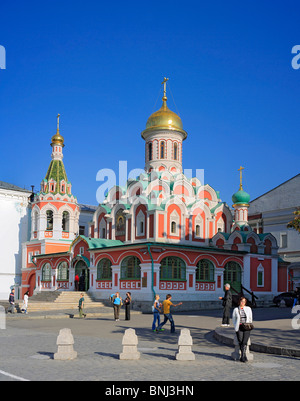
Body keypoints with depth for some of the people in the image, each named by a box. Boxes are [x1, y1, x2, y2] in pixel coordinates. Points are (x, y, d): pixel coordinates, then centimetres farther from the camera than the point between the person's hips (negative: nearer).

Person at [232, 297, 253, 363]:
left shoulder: (248, 309, 9)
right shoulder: (236, 309, 7)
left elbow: (250, 319, 14)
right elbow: (234, 320, 11)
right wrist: (236, 327, -1)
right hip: (239, 327, 0)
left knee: (244, 341, -20)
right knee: (240, 341, -20)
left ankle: (242, 356, -17)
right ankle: (244, 356, -15)